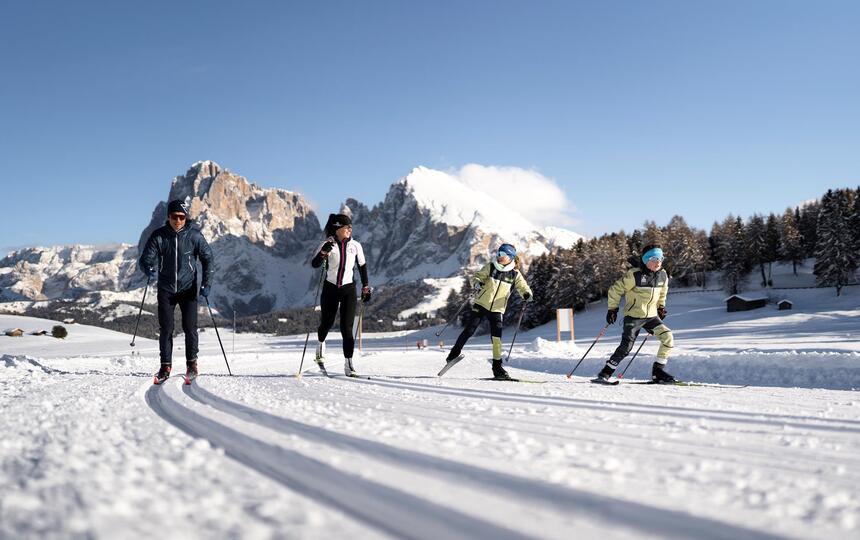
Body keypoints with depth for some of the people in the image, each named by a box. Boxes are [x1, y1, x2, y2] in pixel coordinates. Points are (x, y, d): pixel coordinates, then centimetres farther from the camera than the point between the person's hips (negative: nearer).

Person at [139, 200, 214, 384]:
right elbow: (145, 259, -8)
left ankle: (191, 363, 13)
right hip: (166, 289, 1)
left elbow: (207, 258, -1)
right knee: (166, 328, 0)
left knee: (190, 326, -5)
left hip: (188, 288, -1)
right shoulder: (158, 236, -6)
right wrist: (150, 270, -31)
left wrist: (207, 283, -11)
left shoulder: (194, 236, -8)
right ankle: (165, 366, 11)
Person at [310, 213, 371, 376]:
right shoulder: (328, 244, -7)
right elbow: (314, 264, -13)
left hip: (349, 289, 0)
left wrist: (366, 288, 11)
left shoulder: (355, 245, -1)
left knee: (346, 328, -8)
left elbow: (362, 266, 11)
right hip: (330, 289, 0)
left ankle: (348, 364, -5)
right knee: (327, 323, 12)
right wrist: (324, 252, -31)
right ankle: (321, 344, 46)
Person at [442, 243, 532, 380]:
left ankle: (497, 367, 3)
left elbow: (523, 287, 4)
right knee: (469, 330, -6)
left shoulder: (515, 274, 1)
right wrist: (477, 283, -23)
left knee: (496, 337, -8)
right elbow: (476, 277, 1)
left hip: (497, 309, 0)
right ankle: (454, 354, 9)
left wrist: (527, 294, -19)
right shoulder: (490, 267, -1)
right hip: (481, 305, 0)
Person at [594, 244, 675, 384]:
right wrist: (612, 308, -6)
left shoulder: (663, 275, 1)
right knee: (626, 347, -13)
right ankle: (605, 374, -1)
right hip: (634, 316, -5)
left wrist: (661, 306, 16)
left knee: (668, 338, -12)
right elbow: (615, 289, -8)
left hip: (651, 316, 5)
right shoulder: (634, 275, -16)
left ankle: (658, 372, 0)